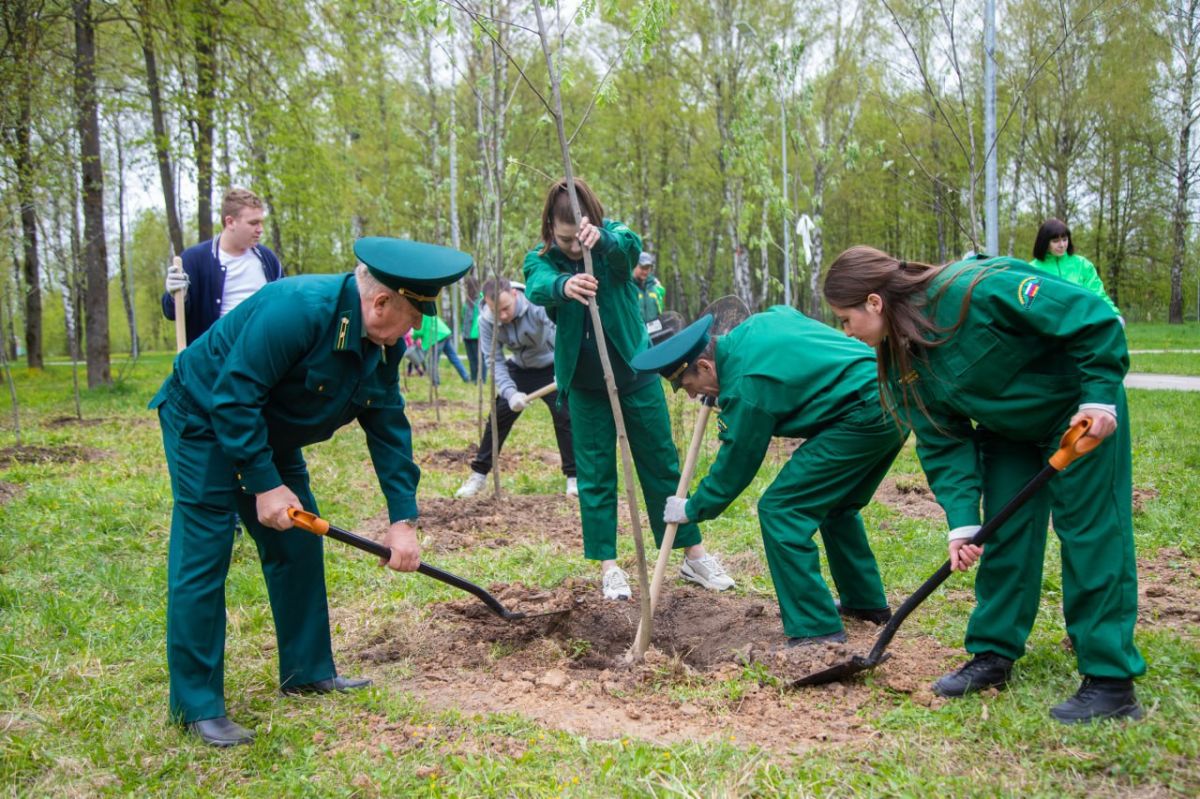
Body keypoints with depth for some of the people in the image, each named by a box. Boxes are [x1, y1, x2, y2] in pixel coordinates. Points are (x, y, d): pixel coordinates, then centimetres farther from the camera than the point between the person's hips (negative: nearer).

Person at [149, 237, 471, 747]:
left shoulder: (383, 345, -7)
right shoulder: (298, 309, -33)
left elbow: (388, 431, -3)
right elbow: (233, 399, -32)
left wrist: (403, 518, -8)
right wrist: (265, 485, -28)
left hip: (269, 431, 9)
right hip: (204, 420, -8)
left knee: (299, 545, 9)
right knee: (203, 559, -10)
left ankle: (308, 671, 22)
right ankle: (197, 706, -3)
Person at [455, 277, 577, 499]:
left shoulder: (537, 305, -34)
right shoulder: (486, 321, -20)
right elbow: (494, 361, -18)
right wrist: (510, 393, -33)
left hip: (551, 367, -3)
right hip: (520, 369, 3)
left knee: (564, 415, -15)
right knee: (498, 416, -1)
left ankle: (574, 476, -2)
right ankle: (478, 474, 11)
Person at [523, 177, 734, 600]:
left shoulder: (614, 239, -10)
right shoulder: (541, 259, -8)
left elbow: (631, 246, -34)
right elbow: (537, 287, -32)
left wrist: (602, 239, -58)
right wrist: (564, 286, -56)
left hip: (635, 373, 0)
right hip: (584, 384, 0)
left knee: (662, 464, 8)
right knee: (594, 474, 4)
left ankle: (693, 554, 19)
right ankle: (608, 565, 14)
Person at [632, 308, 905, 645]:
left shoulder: (745, 388, -14)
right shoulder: (755, 324, 10)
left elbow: (733, 468, -5)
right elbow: (788, 315, 34)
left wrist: (692, 509, 12)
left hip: (863, 419, -10)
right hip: (896, 405, 10)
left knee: (779, 510, -7)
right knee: (836, 504, 27)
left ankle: (817, 630, -5)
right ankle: (866, 601, 38)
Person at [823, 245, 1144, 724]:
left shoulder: (974, 290, -34)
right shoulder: (900, 361, -9)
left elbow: (1093, 317, -28)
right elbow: (943, 443, -7)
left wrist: (1100, 397, -28)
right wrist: (962, 521, -15)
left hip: (1081, 414, -7)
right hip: (1008, 428, 7)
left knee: (1090, 533, -7)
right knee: (1002, 536, 6)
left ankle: (1110, 680, -1)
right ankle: (994, 655, 18)